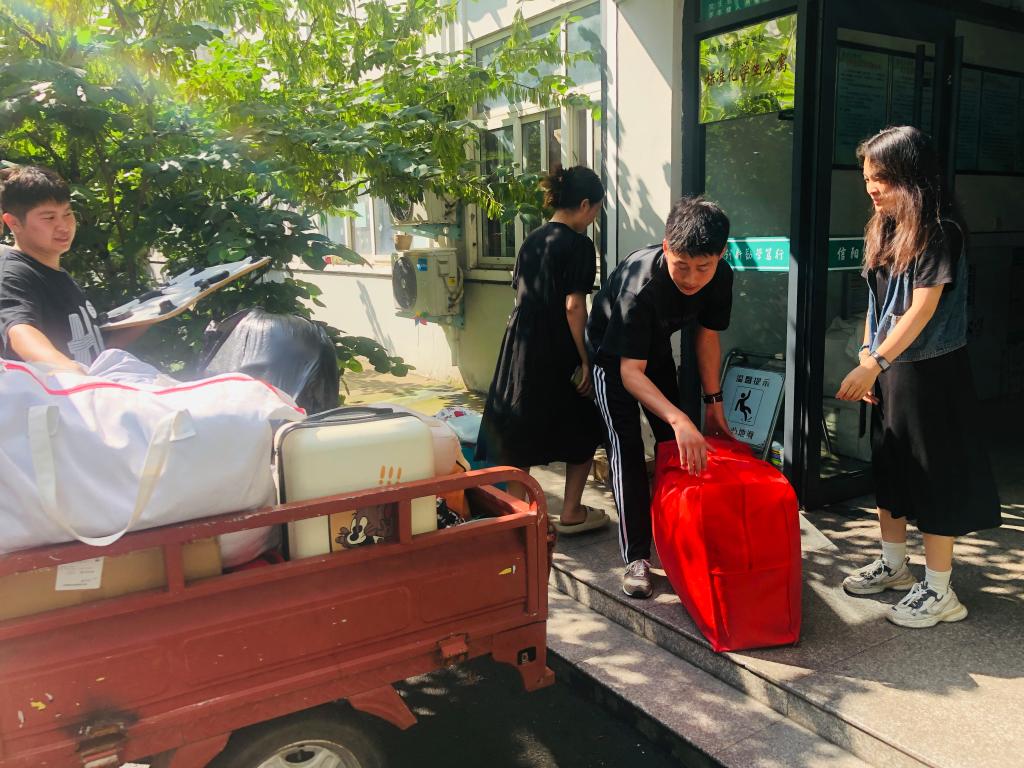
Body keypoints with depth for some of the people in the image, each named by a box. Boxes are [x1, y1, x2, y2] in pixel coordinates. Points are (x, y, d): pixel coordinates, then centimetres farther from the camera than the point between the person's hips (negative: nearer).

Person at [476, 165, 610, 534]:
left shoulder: (532, 240, 11)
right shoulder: (578, 245, -11)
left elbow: (521, 294, 14)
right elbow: (573, 306, -17)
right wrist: (585, 360, -13)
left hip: (520, 347, 7)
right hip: (557, 353, -7)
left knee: (520, 433, 11)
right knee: (583, 431, 12)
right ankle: (571, 513, 18)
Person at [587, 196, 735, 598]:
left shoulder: (720, 277, -24)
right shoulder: (640, 284, -42)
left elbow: (707, 335, -7)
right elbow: (631, 373, -42)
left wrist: (714, 402, -7)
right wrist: (679, 420, -54)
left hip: (656, 347, 6)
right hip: (613, 354, -6)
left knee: (677, 445, 8)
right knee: (627, 448, -14)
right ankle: (636, 557, -8)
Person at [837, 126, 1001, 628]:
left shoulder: (939, 231, -15)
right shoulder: (883, 230, 8)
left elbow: (923, 309, -22)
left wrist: (873, 364, -27)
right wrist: (868, 362, 7)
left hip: (929, 373, -8)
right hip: (887, 368, 8)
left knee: (935, 476, 1)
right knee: (888, 468, 16)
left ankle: (939, 591, 13)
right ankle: (893, 564, 33)